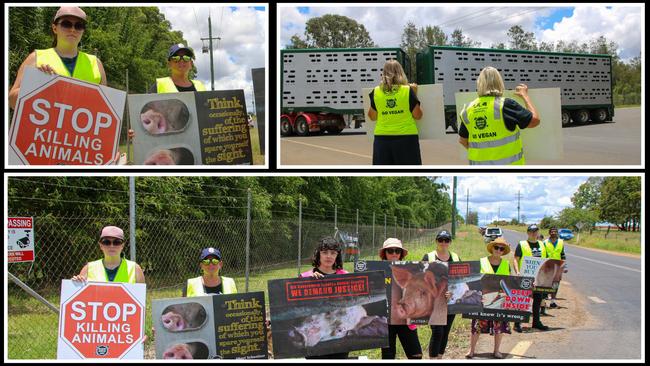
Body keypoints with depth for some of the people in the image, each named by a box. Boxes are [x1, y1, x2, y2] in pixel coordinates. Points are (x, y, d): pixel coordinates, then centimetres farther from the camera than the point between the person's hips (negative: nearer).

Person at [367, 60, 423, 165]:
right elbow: (417, 115, 1)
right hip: (406, 137, -2)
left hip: (382, 138, 2)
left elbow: (372, 117, 11)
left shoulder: (376, 92, 0)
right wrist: (414, 94, 10)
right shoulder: (408, 90, -6)